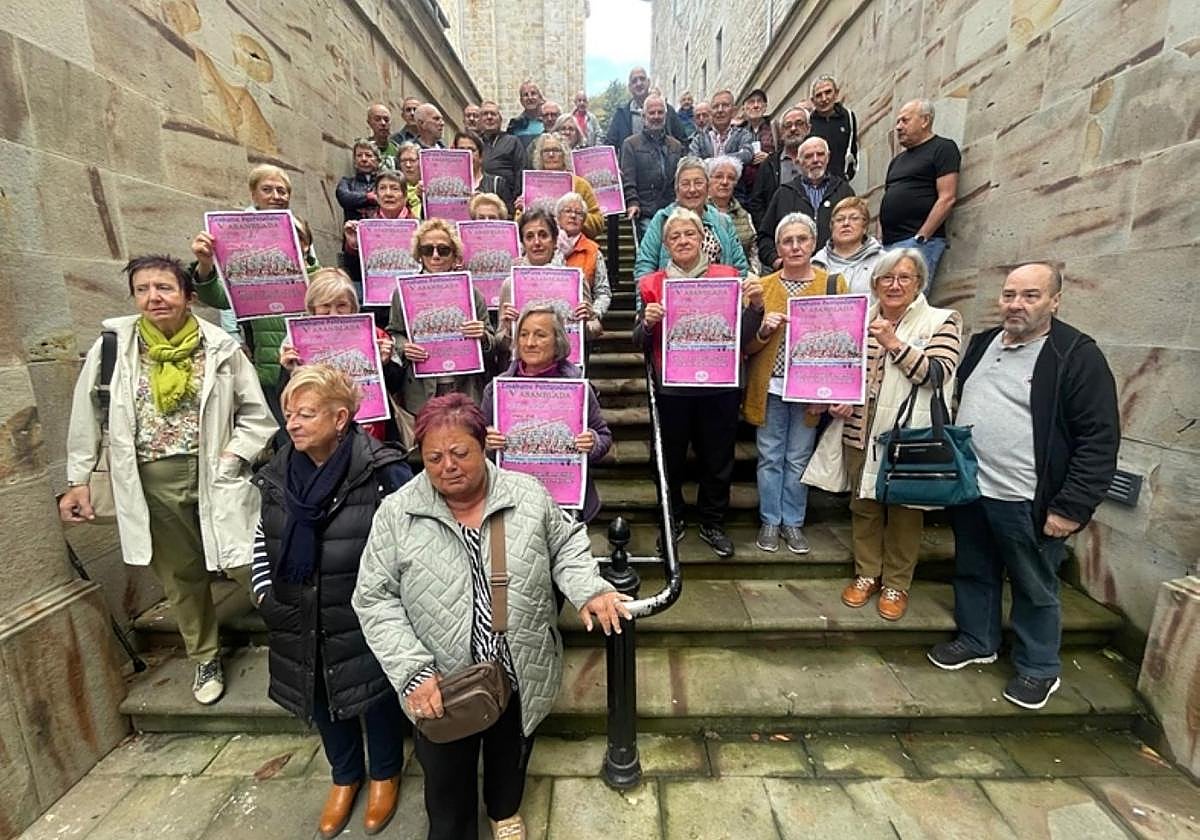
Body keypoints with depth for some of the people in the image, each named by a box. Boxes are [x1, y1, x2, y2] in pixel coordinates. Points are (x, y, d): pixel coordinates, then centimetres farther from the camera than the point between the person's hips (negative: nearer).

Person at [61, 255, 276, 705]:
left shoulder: (221, 347, -5)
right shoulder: (113, 344, 0)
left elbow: (257, 413, 0)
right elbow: (87, 414, 8)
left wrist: (234, 454, -13)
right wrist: (78, 479, 8)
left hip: (214, 475, -2)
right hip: (151, 483, 3)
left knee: (245, 566, -3)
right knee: (180, 578, 17)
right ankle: (205, 659, 38)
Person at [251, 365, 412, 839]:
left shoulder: (382, 471, -21)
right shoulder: (277, 476, -1)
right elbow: (262, 538, 14)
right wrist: (263, 592, 7)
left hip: (366, 621, -5)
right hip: (299, 622, 5)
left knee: (375, 696, 15)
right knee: (321, 701, 23)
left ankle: (384, 774, 45)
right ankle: (345, 775, 50)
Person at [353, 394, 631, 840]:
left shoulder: (528, 495, -10)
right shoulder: (396, 513, -13)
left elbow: (566, 544, 2)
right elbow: (375, 599, -10)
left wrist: (588, 589, -15)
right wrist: (414, 672, -18)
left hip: (521, 675, 2)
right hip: (440, 686, -1)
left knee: (511, 754, 28)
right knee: (446, 781, 19)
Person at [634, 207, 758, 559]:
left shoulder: (728, 276, 5)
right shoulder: (652, 284, 4)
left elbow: (744, 335, 3)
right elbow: (640, 343, 4)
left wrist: (754, 304, -12)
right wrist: (648, 322, -16)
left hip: (718, 387, 1)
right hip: (671, 388, 0)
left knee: (718, 460, 11)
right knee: (670, 459, 10)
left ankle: (713, 524, 31)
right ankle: (672, 521, 31)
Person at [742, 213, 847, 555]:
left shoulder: (834, 283, 0)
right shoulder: (762, 286, 3)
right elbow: (747, 346, 4)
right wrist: (763, 330, -18)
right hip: (769, 387, 1)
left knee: (799, 458, 9)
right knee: (770, 458, 7)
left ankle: (793, 522, 25)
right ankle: (769, 521, 22)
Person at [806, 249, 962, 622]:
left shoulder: (941, 322, -3)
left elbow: (939, 374, -16)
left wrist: (894, 343, -20)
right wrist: (836, 401, -5)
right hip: (861, 432, 3)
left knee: (904, 510, 9)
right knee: (863, 505, 13)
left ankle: (897, 584, 27)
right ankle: (866, 574, 31)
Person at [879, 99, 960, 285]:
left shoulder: (943, 148, 3)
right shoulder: (898, 160, 26)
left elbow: (947, 199, -7)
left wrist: (920, 238, -14)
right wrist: (879, 240, 8)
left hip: (919, 242, -7)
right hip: (888, 243, 7)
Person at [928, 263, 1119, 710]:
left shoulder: (1078, 356, -11)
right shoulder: (980, 344, 8)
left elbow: (1099, 439, -13)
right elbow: (954, 403, 18)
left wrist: (1072, 506, -17)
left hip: (1027, 502, -5)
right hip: (969, 490, 6)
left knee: (1035, 589, 11)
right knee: (974, 573, 19)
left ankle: (1039, 668, 30)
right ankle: (976, 640, 38)